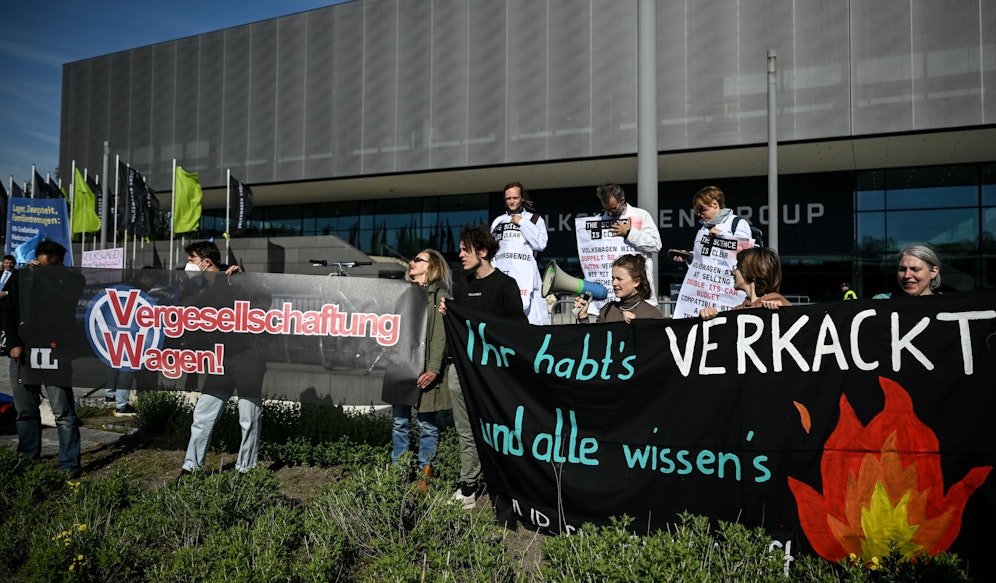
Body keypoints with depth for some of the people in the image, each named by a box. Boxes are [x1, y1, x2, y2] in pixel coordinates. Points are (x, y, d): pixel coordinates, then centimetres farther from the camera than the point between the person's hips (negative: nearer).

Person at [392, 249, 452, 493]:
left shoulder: (439, 294, -2)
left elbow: (440, 335, -10)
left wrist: (433, 369, -18)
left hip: (425, 368, -6)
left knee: (426, 423, 2)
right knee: (400, 422, 10)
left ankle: (424, 475, 12)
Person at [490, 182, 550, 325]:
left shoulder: (535, 219, 10)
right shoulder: (498, 221, 20)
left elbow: (541, 244, -6)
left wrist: (522, 223, -2)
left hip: (525, 275, -3)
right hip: (502, 275, 3)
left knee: (532, 316, -13)